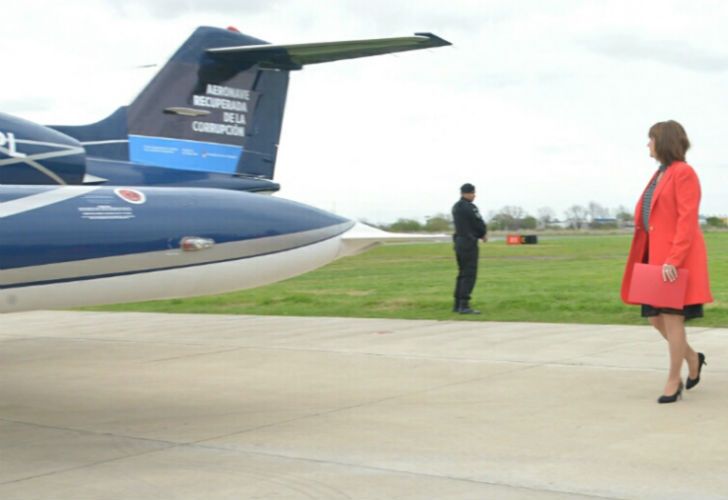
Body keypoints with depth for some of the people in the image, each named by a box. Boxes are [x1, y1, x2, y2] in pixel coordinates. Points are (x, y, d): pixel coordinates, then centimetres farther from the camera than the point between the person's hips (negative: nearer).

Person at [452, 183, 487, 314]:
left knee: (462, 274, 14)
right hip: (469, 243, -9)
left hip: (459, 242, 9)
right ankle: (464, 306, -12)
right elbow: (481, 226, -12)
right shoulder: (470, 207, -15)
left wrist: (480, 234, 9)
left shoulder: (455, 207, 12)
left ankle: (457, 304, 15)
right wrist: (482, 234, 11)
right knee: (469, 274, -8)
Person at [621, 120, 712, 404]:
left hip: (676, 262, -9)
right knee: (655, 317, 10)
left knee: (672, 317, -5)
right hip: (657, 258, 9)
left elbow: (687, 221, -17)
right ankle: (692, 359, 28)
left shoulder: (684, 173, -10)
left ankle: (673, 381, 5)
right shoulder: (660, 175, 16)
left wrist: (673, 260, -22)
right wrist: (649, 257, 13)